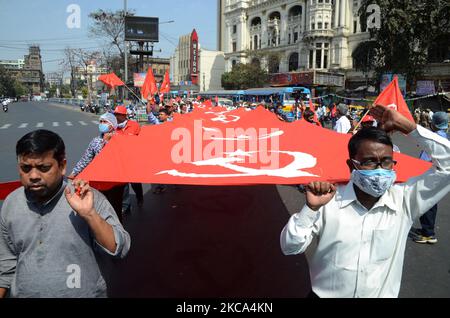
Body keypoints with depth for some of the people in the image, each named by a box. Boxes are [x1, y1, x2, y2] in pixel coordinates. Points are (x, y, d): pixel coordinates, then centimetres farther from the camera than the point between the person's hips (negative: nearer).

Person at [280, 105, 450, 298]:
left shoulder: (404, 200, -10)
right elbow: (289, 247, -15)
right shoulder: (329, 200, -15)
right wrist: (311, 208, -29)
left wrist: (406, 126, -18)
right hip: (324, 294, -1)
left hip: (382, 294, 2)